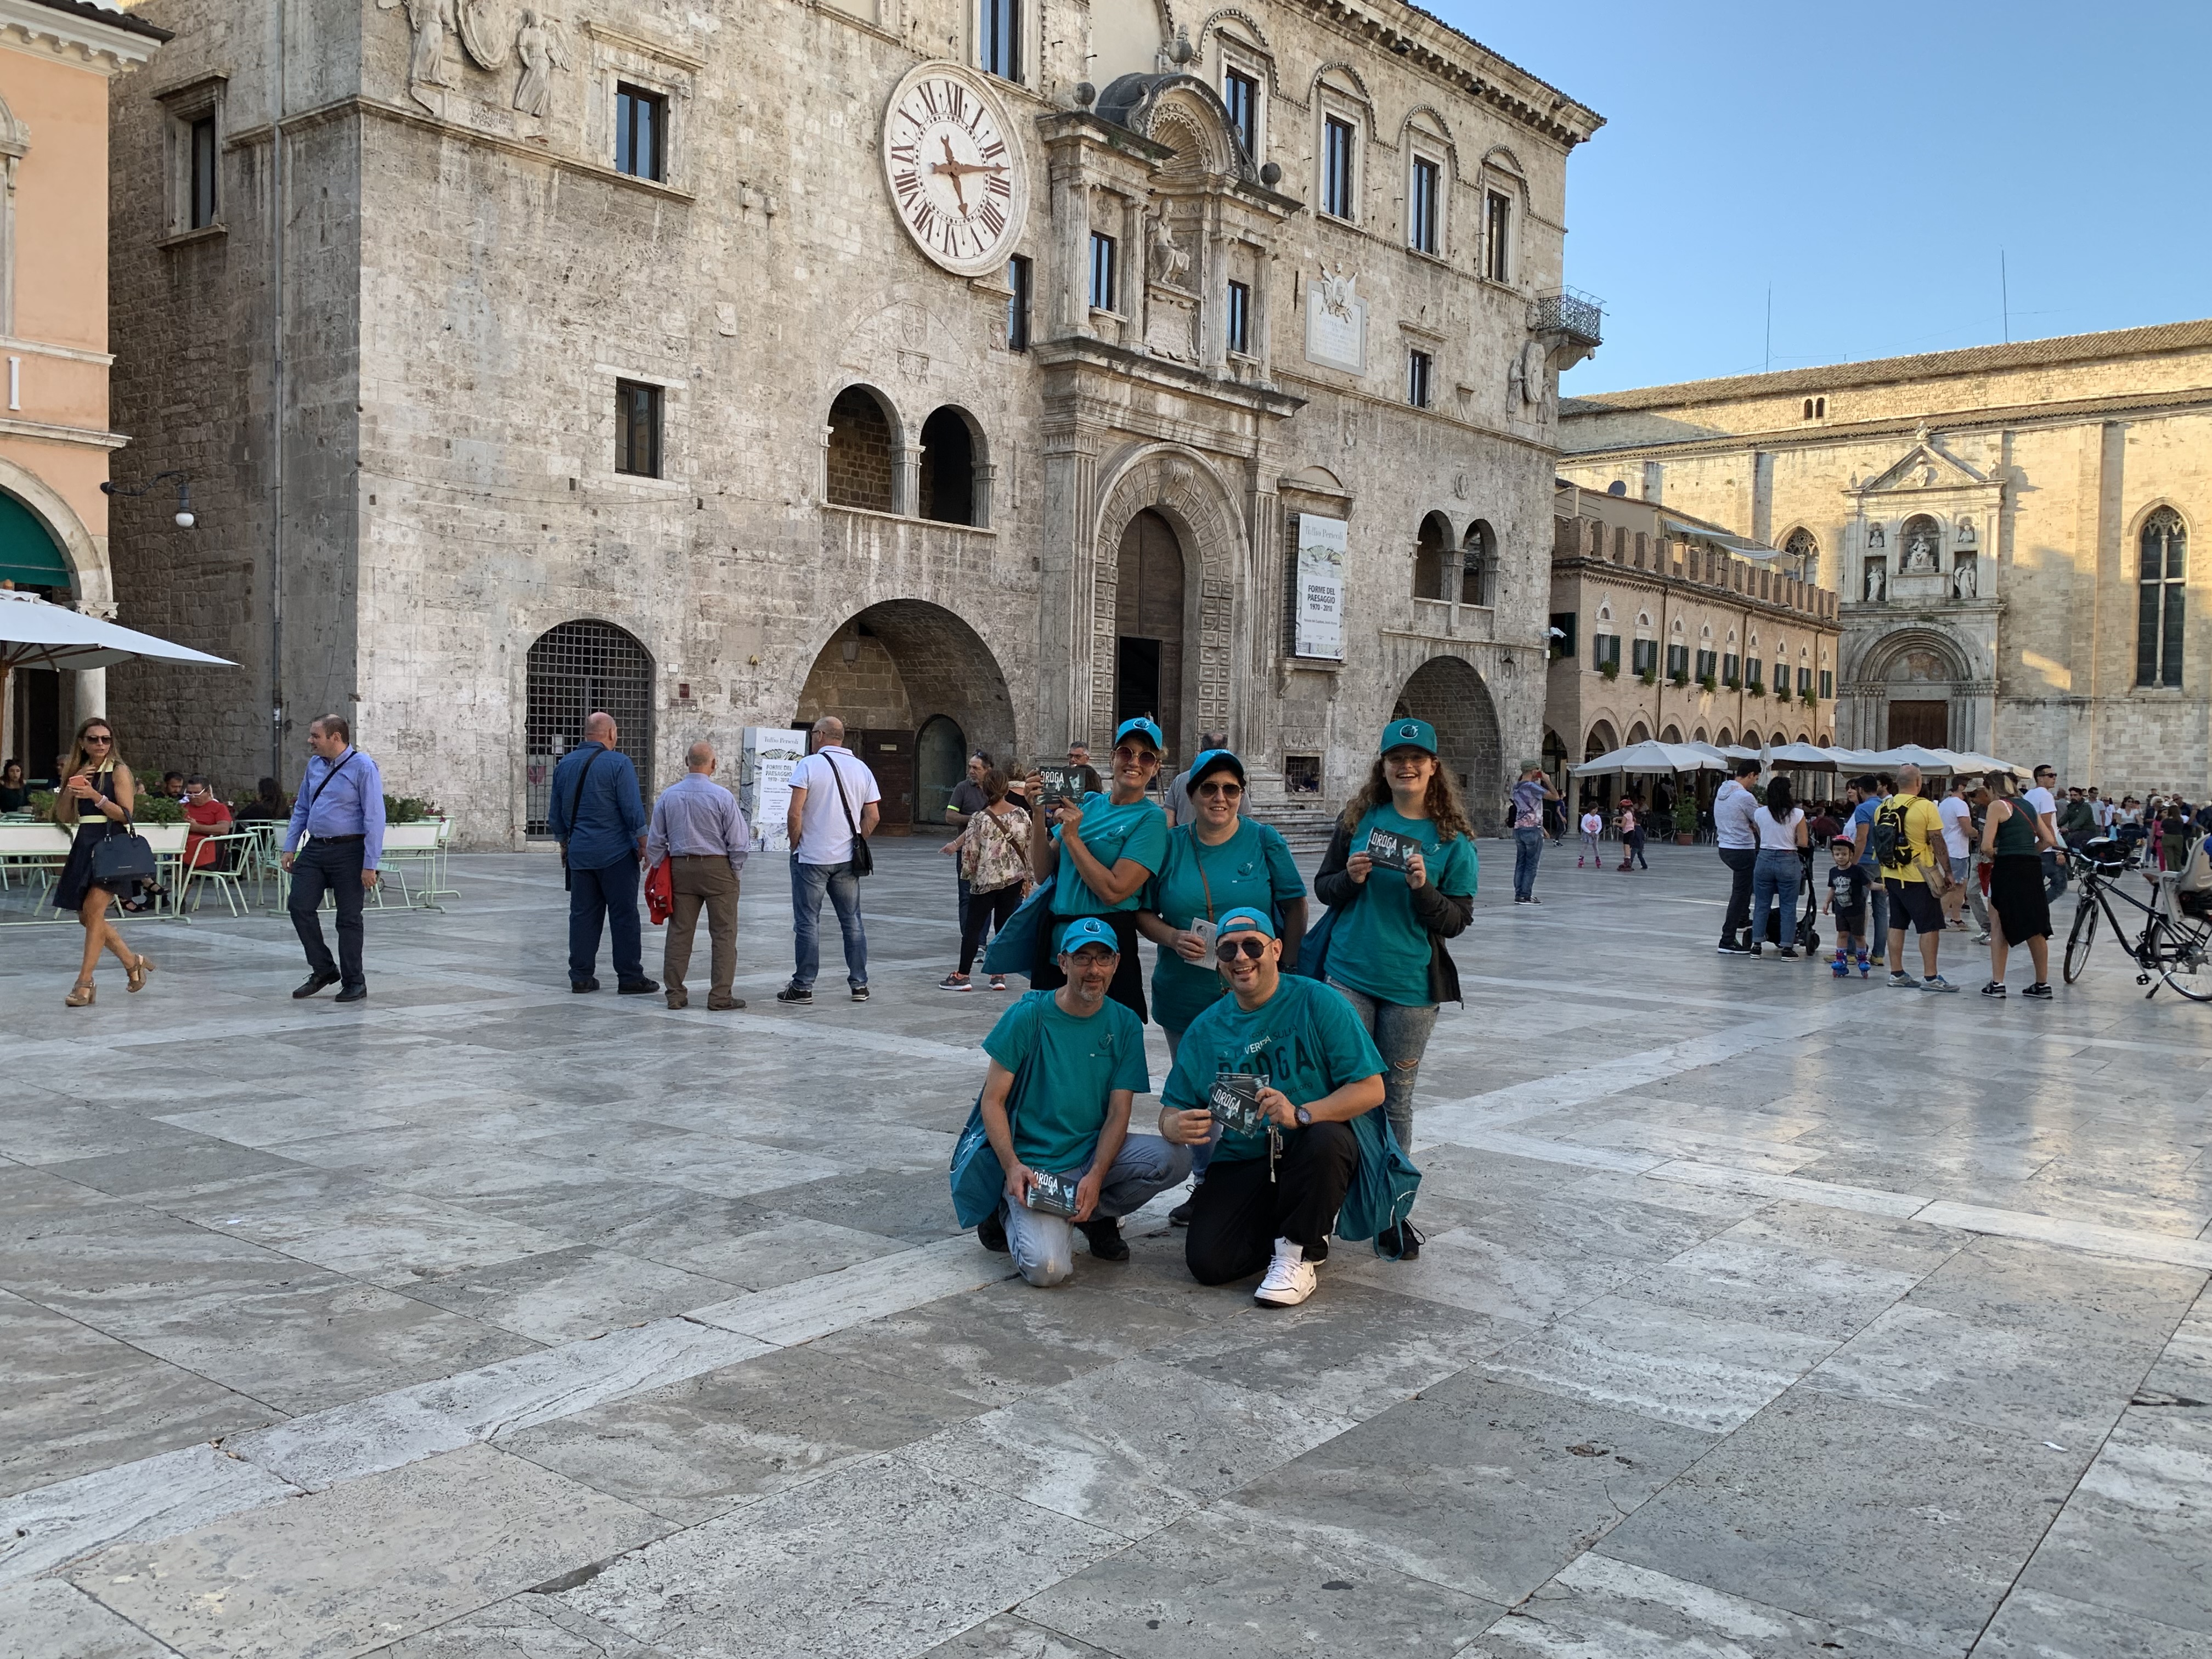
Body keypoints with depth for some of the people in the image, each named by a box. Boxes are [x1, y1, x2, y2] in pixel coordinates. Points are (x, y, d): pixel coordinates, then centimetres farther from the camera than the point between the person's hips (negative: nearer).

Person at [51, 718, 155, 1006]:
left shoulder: (119, 771, -2)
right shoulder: (77, 772, 14)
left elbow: (126, 815, -9)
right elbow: (64, 817, 12)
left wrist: (95, 796, -19)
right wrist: (71, 789, -4)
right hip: (84, 845, 7)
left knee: (94, 910, -15)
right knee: (86, 917, 8)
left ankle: (84, 984, -14)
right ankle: (133, 963, 25)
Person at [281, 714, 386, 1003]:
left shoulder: (363, 768, -13)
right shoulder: (315, 765, 8)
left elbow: (374, 817, -15)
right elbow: (302, 809, 17)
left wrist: (370, 865, -18)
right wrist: (290, 848, 10)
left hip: (348, 851, -6)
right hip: (315, 849, 6)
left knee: (349, 918, 2)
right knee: (299, 906, 0)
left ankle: (354, 983, 16)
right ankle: (324, 970, 17)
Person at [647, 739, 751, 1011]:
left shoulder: (668, 796, 2)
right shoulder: (722, 797, -10)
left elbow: (655, 842, 7)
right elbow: (738, 842, -8)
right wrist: (735, 873, 5)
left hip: (680, 868, 4)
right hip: (718, 868, -4)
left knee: (679, 932, 9)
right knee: (723, 934, 1)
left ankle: (675, 994, 10)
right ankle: (720, 996, 0)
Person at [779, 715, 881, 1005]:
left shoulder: (809, 765, -8)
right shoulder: (862, 768, 6)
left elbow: (795, 813, -14)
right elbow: (873, 816, 5)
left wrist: (795, 845, -1)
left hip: (811, 858, -4)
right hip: (847, 860, 4)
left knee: (807, 924, 2)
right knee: (852, 922, 12)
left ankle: (803, 988, 5)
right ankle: (859, 985, 15)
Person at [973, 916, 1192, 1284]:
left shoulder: (1125, 1025, 1)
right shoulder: (1028, 1016, -8)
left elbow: (1119, 1113, -3)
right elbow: (993, 1101, -6)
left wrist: (1096, 1176, -20)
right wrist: (1012, 1166, -21)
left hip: (1095, 1155, 4)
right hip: (1035, 1166, -4)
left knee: (1174, 1159, -24)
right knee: (1048, 1269, -25)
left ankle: (1095, 1216, 2)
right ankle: (1014, 1215, 9)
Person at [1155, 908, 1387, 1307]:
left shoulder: (1317, 1002, -8)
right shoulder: (1206, 1028, 4)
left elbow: (1371, 1089, -12)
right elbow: (1173, 1109, 4)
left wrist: (1302, 1115, -28)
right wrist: (1176, 1126, -21)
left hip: (1314, 1152, -2)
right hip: (1242, 1161, 2)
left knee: (1326, 1139, -37)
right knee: (1207, 1263, -19)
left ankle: (1298, 1258, -13)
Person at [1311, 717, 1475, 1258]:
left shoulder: (1453, 839, 1)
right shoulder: (1359, 819, 4)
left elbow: (1458, 921, -1)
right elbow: (1322, 887, 9)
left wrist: (1424, 888, -18)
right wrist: (1351, 878, -12)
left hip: (1412, 984, 0)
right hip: (1349, 975, 0)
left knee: (1395, 1100, 8)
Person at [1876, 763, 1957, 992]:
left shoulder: (1884, 807, 4)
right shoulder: (1926, 807, -12)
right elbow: (1938, 842, -11)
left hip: (1891, 875, 6)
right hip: (1919, 877, -6)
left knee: (1897, 924, 11)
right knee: (1930, 926, 0)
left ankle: (1896, 973, 14)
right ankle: (1930, 977, -1)